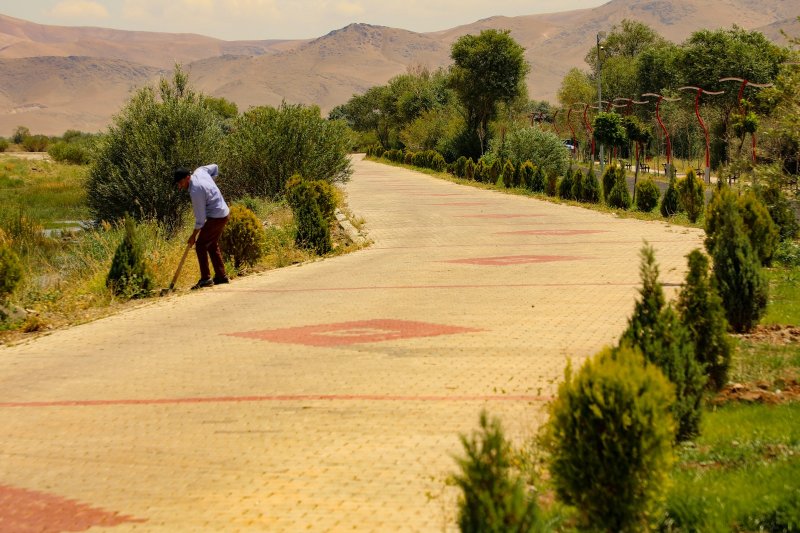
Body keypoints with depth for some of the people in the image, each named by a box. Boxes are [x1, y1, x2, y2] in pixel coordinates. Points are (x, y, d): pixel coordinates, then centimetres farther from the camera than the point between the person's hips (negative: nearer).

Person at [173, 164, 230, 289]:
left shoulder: (196, 191, -25)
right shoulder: (200, 171, -2)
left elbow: (200, 217, -20)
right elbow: (215, 167, 19)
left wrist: (193, 236, -9)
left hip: (216, 217, -10)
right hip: (223, 212, 10)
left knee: (200, 245, -6)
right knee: (212, 245, 18)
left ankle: (205, 279, -5)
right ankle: (221, 276, 22)